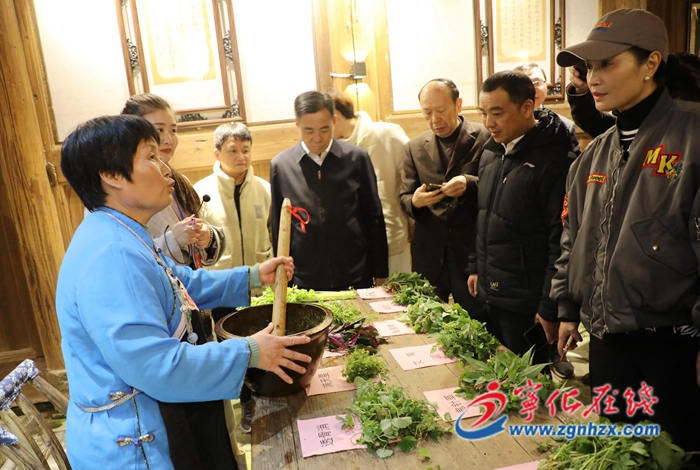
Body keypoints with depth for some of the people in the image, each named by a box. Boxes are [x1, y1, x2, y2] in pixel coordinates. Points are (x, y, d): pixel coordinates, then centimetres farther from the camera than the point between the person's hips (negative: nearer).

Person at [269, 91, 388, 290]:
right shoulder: (280, 165, -3)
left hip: (357, 279, 0)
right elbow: (278, 228, 3)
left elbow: (374, 218, 2)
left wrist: (380, 273, 3)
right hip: (305, 283, 0)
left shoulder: (357, 158, -4)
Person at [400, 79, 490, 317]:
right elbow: (404, 199, 7)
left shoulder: (485, 138, -3)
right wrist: (415, 201, -16)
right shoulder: (415, 147, 8)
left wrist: (470, 184, -25)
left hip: (472, 252, -3)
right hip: (429, 256, 3)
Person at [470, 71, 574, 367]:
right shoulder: (491, 152, 8)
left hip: (527, 307, -7)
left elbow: (561, 239, -19)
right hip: (490, 297, 7)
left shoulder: (554, 159, -17)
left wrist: (551, 309, -17)